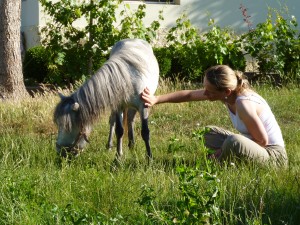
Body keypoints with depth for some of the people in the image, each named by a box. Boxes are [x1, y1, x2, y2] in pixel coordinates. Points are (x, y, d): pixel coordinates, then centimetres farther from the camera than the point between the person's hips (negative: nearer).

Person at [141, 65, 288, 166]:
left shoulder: (244, 104, -30)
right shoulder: (226, 93, -6)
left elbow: (262, 140, -24)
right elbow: (188, 95, 4)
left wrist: (224, 151, -16)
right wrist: (156, 99, -3)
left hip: (274, 156, -9)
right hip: (253, 146, 9)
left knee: (234, 142, -35)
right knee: (209, 133, 14)